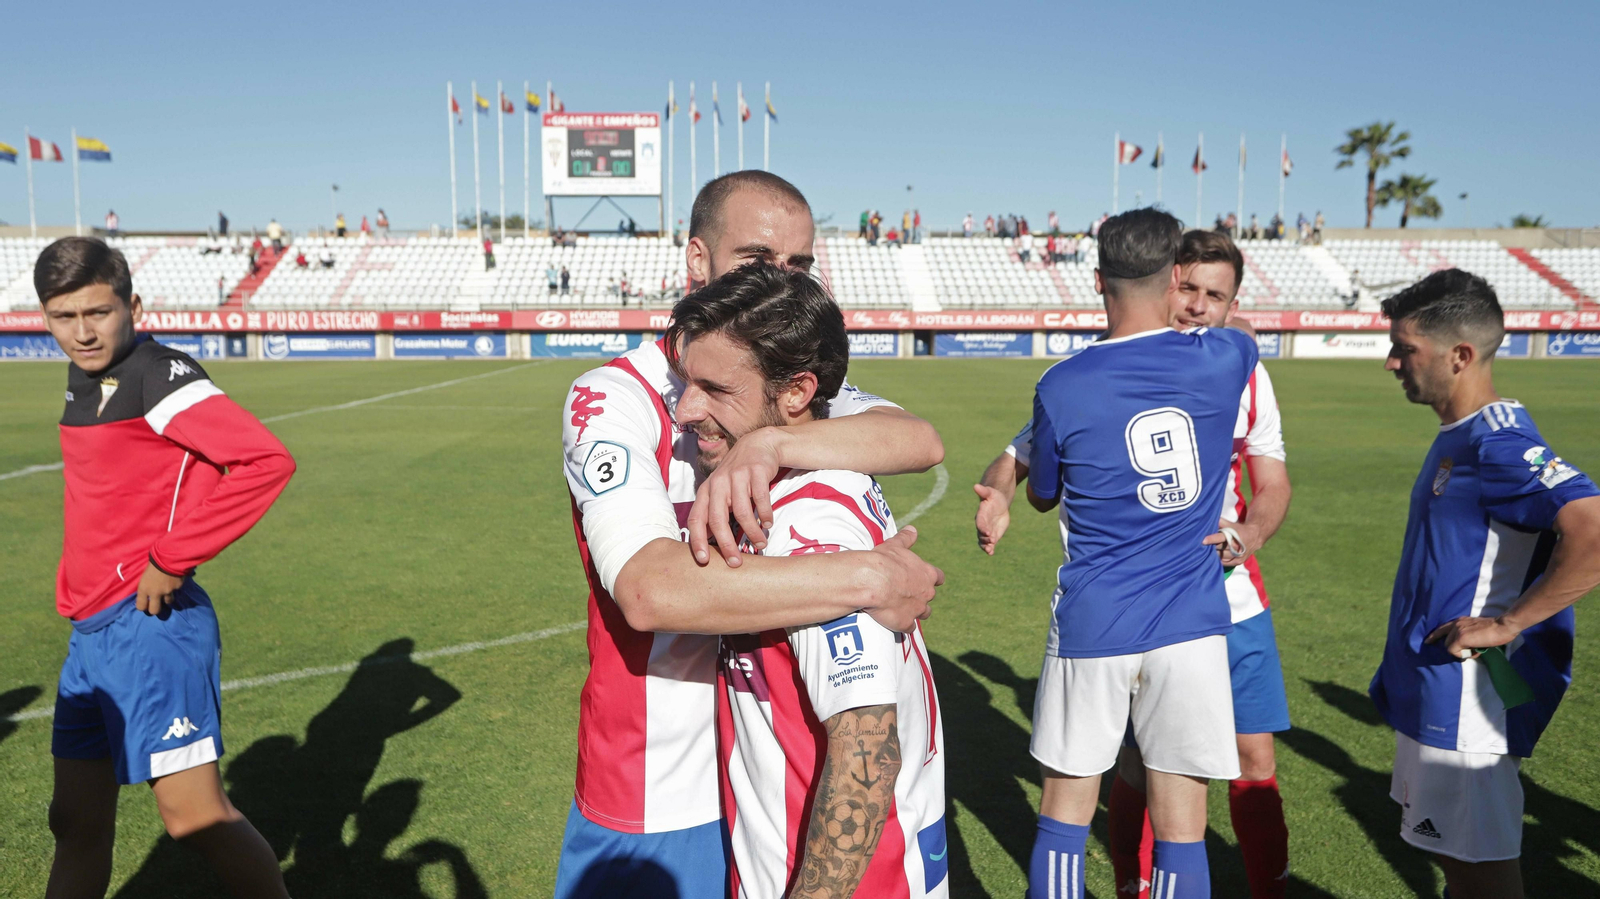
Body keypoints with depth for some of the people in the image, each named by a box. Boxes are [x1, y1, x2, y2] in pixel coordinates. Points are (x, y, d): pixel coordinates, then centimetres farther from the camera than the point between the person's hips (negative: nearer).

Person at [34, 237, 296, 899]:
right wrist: (76, 589, 15)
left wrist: (172, 559, -22)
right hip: (89, 632, 9)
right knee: (76, 821, 17)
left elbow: (266, 460, -27)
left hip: (148, 627, -8)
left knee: (193, 816, -7)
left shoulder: (159, 377, -14)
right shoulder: (84, 381, 13)